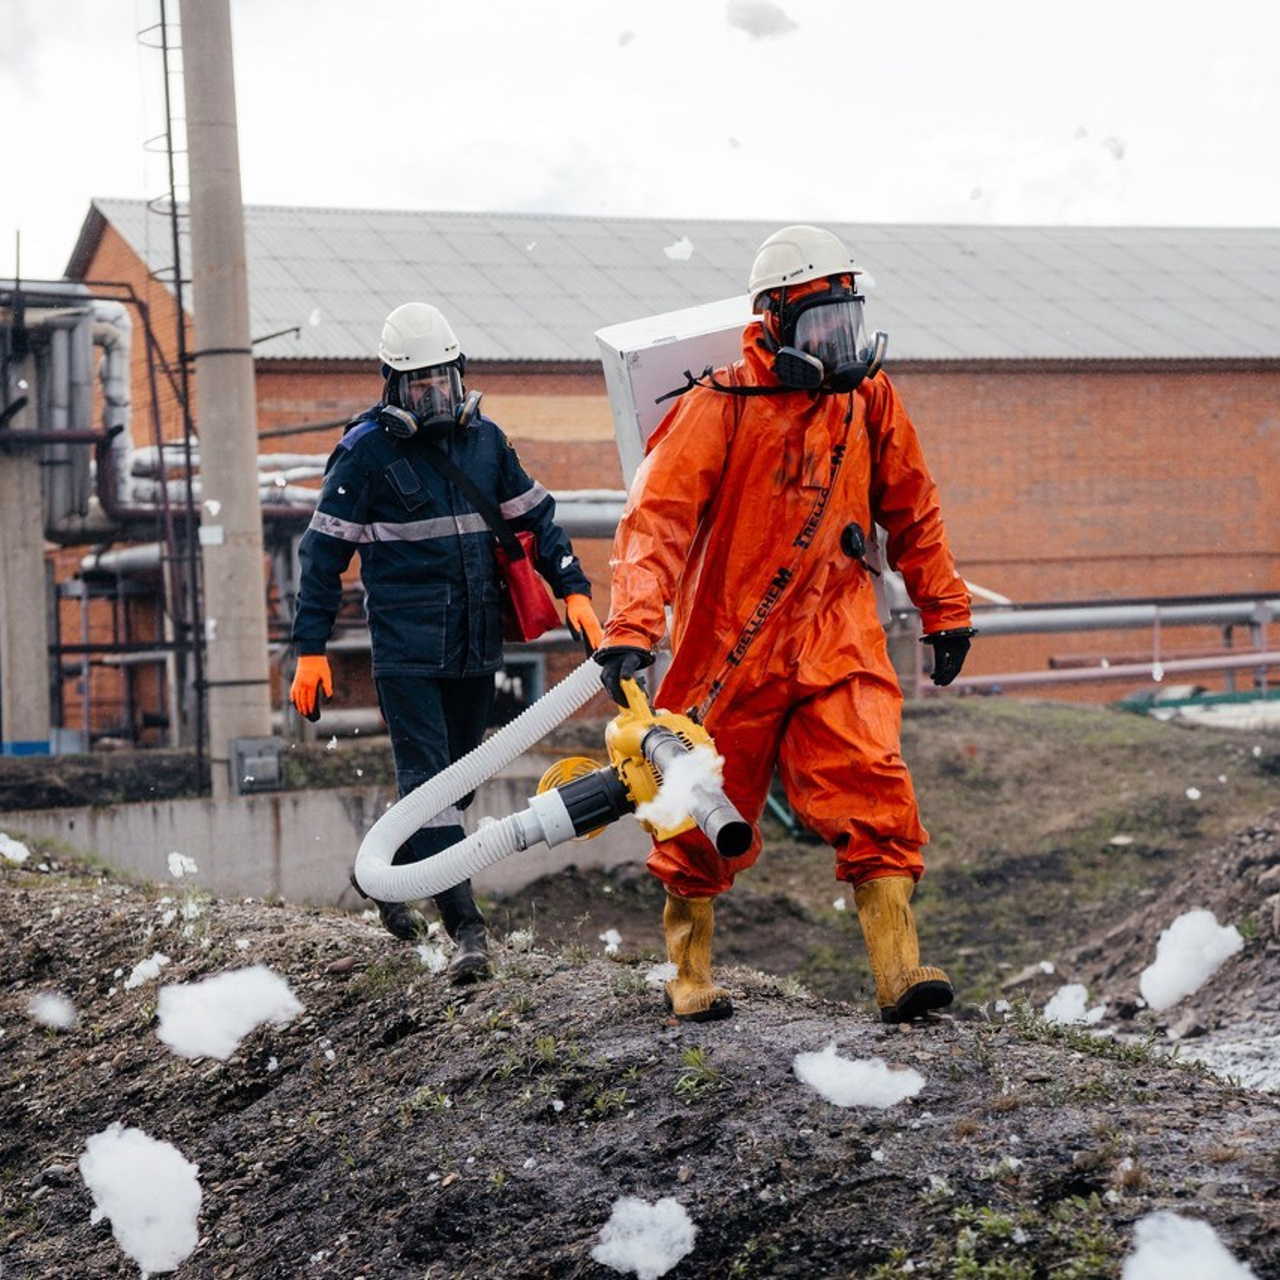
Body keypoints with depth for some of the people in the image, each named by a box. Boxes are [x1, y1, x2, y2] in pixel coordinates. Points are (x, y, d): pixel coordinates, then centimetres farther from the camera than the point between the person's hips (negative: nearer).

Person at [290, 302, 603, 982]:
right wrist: (310, 649, -7)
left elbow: (535, 515, 17)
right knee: (429, 779, -10)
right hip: (405, 645, -5)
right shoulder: (367, 450, -6)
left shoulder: (484, 439, 8)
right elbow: (324, 550, -4)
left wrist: (573, 588, 7)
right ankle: (466, 928, -13)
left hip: (476, 642, 5)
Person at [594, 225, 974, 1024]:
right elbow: (659, 515, -18)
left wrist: (946, 609, 20)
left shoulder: (870, 399, 4)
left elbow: (913, 511, 17)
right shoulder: (721, 406, -11)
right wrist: (632, 626, -30)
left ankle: (900, 971, -13)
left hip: (838, 642, 3)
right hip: (730, 644, -3)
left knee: (875, 792, -13)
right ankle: (690, 974, 26)